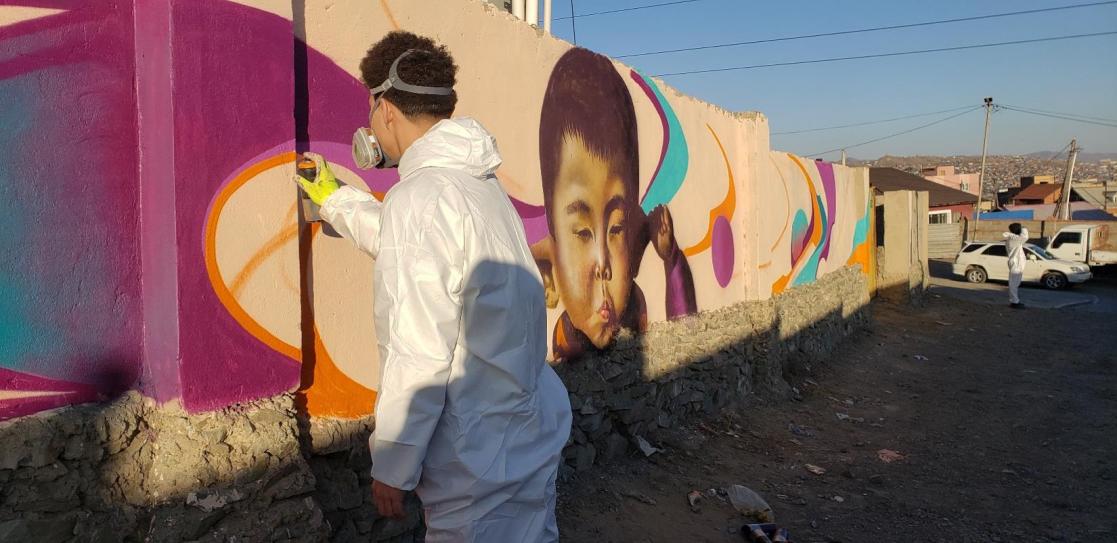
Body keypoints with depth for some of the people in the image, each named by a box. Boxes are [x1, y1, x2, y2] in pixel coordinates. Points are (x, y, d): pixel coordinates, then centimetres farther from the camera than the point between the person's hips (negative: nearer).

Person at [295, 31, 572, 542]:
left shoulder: (420, 196, -19)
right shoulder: (481, 183, 8)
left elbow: (417, 357, -21)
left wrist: (390, 466, -10)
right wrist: (334, 201, 40)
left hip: (481, 462, -9)